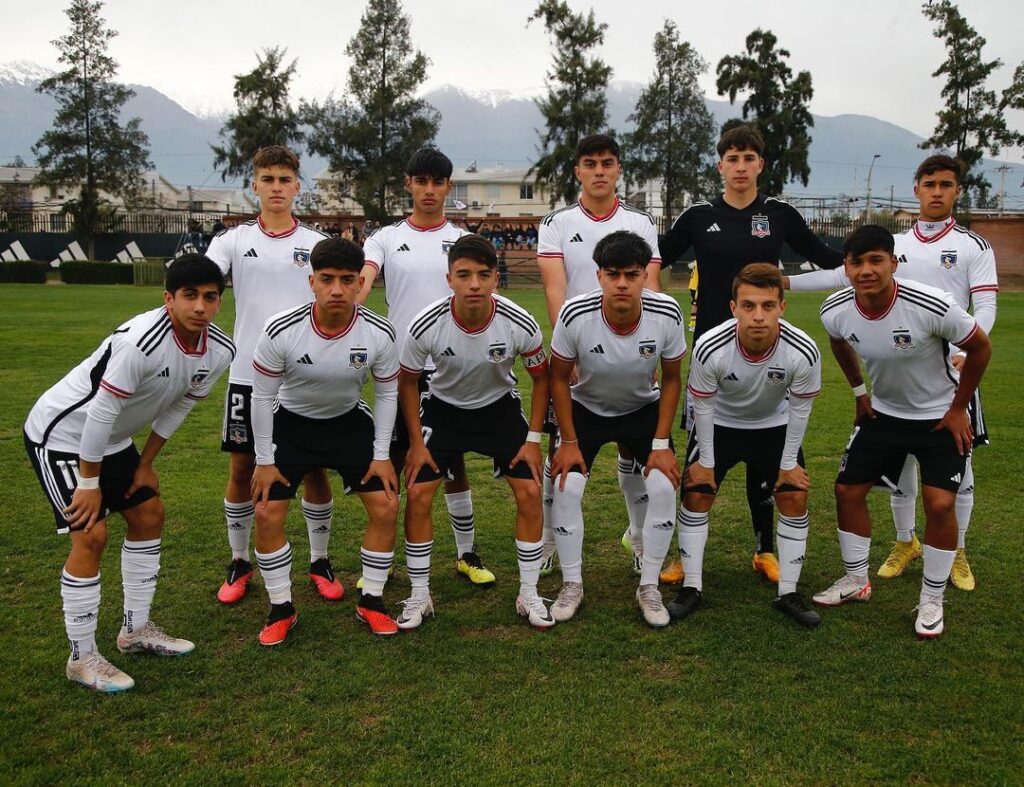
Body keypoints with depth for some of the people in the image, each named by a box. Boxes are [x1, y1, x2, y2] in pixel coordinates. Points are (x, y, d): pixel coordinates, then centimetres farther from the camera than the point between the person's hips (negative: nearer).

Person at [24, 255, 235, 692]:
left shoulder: (219, 352, -11)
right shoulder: (141, 341, -35)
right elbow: (102, 411, -29)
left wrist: (145, 464, 8)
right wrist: (89, 483, -20)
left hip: (112, 438, 8)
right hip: (61, 434, -8)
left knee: (148, 517, 11)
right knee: (91, 536, -12)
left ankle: (136, 630, 27)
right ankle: (82, 659, 3)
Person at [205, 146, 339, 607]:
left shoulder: (317, 244, 6)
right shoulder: (233, 240, 5)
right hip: (249, 374, 0)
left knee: (314, 468, 4)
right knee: (241, 468, 6)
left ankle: (319, 561, 21)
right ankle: (239, 563, 24)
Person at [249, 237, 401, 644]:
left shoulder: (379, 333, -23)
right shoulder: (281, 331, -27)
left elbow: (387, 393, -5)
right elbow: (263, 396, -13)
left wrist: (381, 455, -6)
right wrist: (265, 461, -10)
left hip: (350, 421, 1)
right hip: (290, 422, -1)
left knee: (385, 506, -7)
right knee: (268, 515, -9)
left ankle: (371, 601, 13)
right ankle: (281, 609, 12)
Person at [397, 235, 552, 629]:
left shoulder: (520, 324, -26)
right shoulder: (425, 325, -27)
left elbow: (541, 377, -7)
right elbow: (407, 382, -8)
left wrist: (533, 439, -9)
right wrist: (416, 443, -8)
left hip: (500, 406, 1)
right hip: (443, 407, 0)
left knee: (530, 492, -9)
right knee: (417, 494, -10)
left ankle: (529, 595, 9)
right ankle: (419, 596, 9)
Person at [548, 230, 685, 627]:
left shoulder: (667, 314, -25)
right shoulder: (575, 315, -29)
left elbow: (671, 378, -9)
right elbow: (559, 377, -13)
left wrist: (662, 443, -12)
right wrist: (568, 442, -12)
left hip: (644, 408, 1)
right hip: (585, 408, 0)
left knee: (663, 486, -15)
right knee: (566, 485, -16)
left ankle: (649, 587, 5)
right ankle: (571, 585, 5)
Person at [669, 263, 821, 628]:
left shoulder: (803, 352, -32)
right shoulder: (710, 348, -35)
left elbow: (799, 408, -14)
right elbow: (703, 406, -17)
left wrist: (788, 463, -6)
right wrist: (706, 461, -8)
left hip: (775, 426, 1)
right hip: (719, 424, -1)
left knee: (795, 499, -5)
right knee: (696, 496, -6)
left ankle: (788, 593, 11)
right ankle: (692, 588, 9)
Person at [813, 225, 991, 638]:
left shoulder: (932, 306, -31)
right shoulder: (836, 311, -18)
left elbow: (980, 347, -14)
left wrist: (958, 409, -9)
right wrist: (859, 391, 8)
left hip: (939, 417, -4)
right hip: (882, 412, 4)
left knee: (940, 503, -12)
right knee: (848, 489, 4)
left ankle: (932, 600, 9)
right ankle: (856, 581, 24)